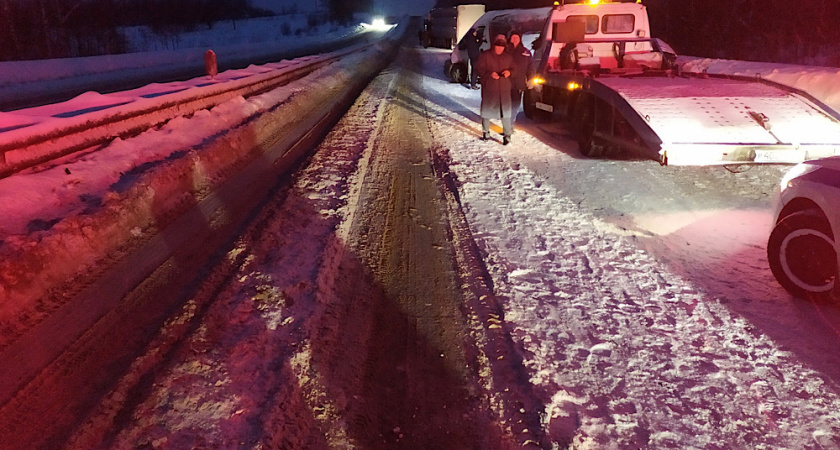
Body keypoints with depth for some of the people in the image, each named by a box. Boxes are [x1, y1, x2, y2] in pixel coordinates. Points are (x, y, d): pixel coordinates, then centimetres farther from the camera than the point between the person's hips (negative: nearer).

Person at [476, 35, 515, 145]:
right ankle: (486, 131, 25)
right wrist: (490, 74, -21)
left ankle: (507, 134, 4)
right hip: (488, 88, -2)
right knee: (486, 109, 7)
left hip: (504, 88, 2)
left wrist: (509, 72, -7)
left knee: (505, 110, -3)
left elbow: (513, 69, 18)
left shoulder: (508, 57, 9)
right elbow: (480, 69, -4)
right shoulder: (485, 55, -2)